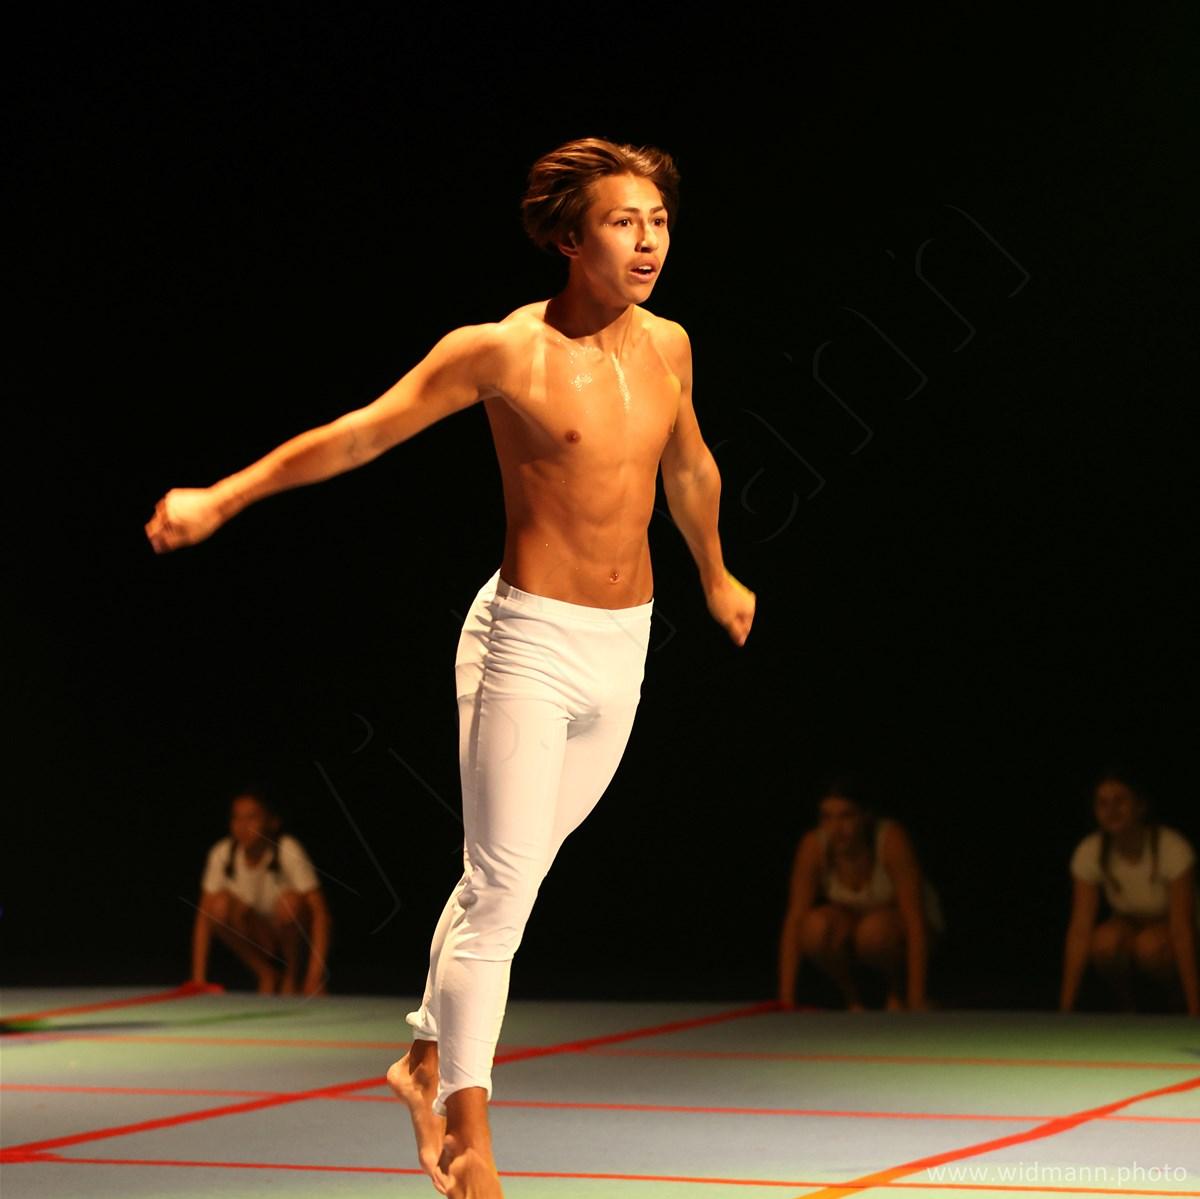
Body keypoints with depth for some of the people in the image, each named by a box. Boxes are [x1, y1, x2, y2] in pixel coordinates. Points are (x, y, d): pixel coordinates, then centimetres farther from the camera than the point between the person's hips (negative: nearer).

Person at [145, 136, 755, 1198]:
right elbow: (358, 433, -9)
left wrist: (715, 576, 39)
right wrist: (223, 496, -13)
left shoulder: (667, 344, 6)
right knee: (499, 893, -7)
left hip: (624, 646, 6)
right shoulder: (504, 351, -12)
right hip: (532, 641, -6)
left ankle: (427, 1060, 32)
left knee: (513, 872, 15)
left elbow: (688, 465, 25)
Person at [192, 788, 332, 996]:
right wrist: (198, 980, -18)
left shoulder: (288, 850, -22)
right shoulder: (222, 854, -13)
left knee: (289, 901, -34)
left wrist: (314, 979, -32)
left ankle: (292, 975, -6)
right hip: (257, 937, 2)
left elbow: (321, 914, -25)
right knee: (221, 905, -26)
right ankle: (266, 975, -6)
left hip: (292, 931, -2)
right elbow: (204, 917, -11)